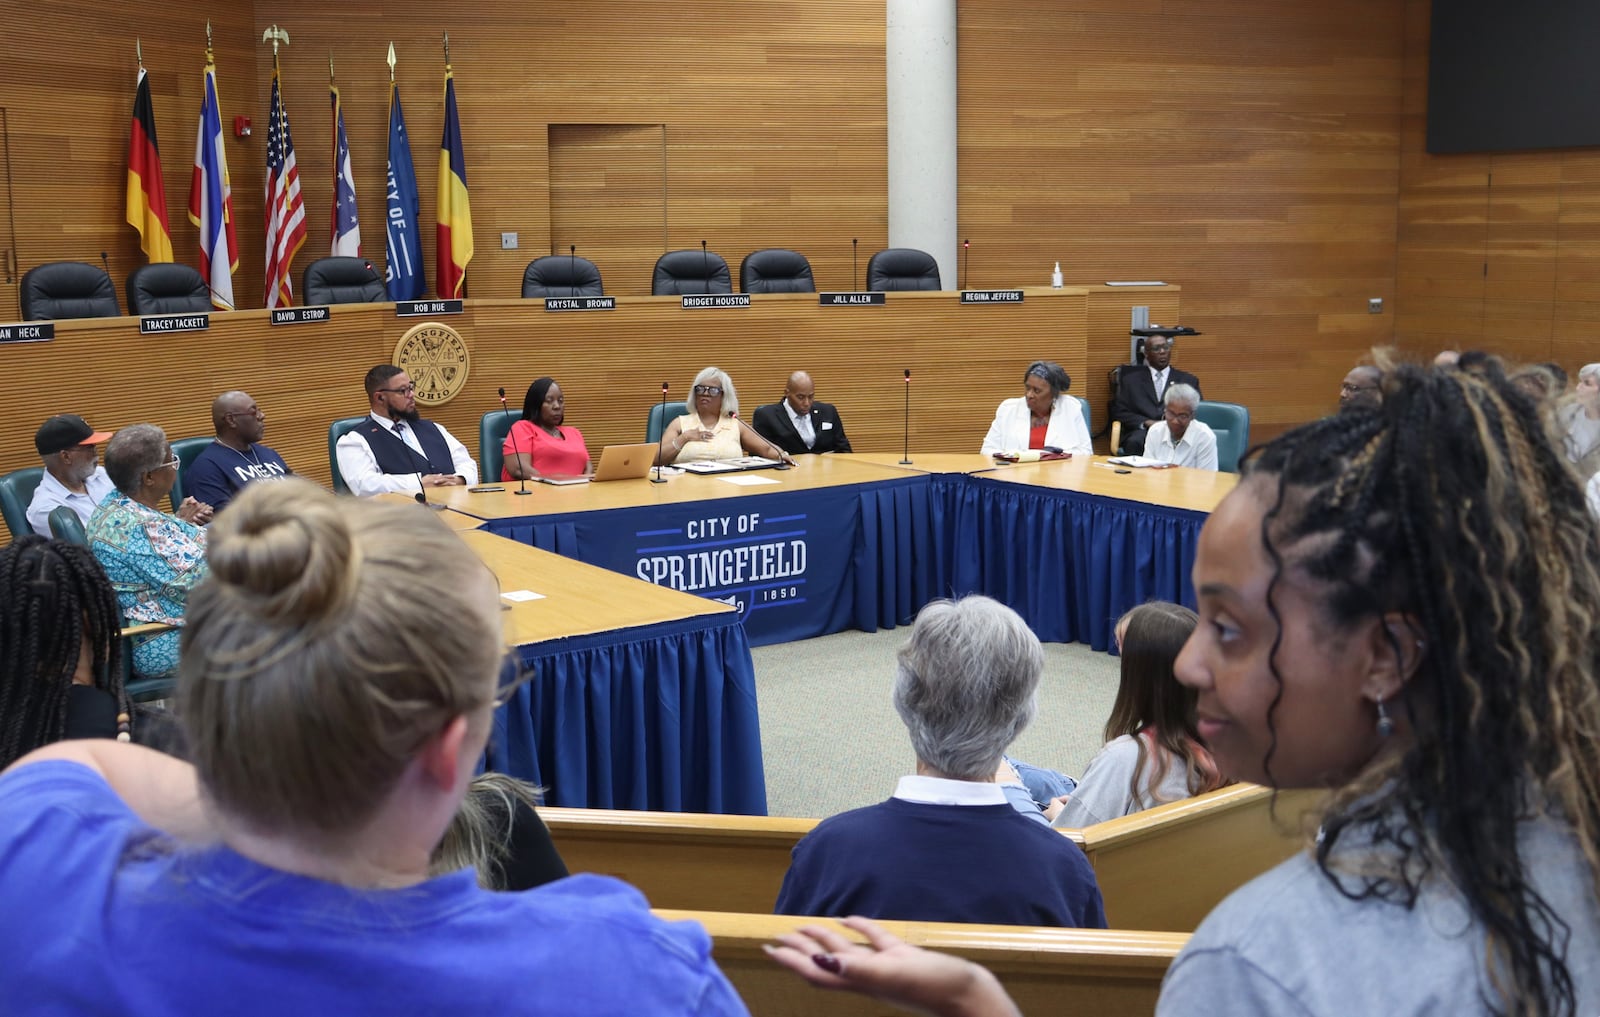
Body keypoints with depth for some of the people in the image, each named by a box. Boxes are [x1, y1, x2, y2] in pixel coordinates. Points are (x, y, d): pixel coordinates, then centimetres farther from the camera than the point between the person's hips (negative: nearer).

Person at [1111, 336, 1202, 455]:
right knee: (1135, 442, -36)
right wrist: (1146, 422, -8)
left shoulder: (1188, 381, 21)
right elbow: (1119, 412, 10)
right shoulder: (1131, 379, 20)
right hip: (1142, 432, 0)